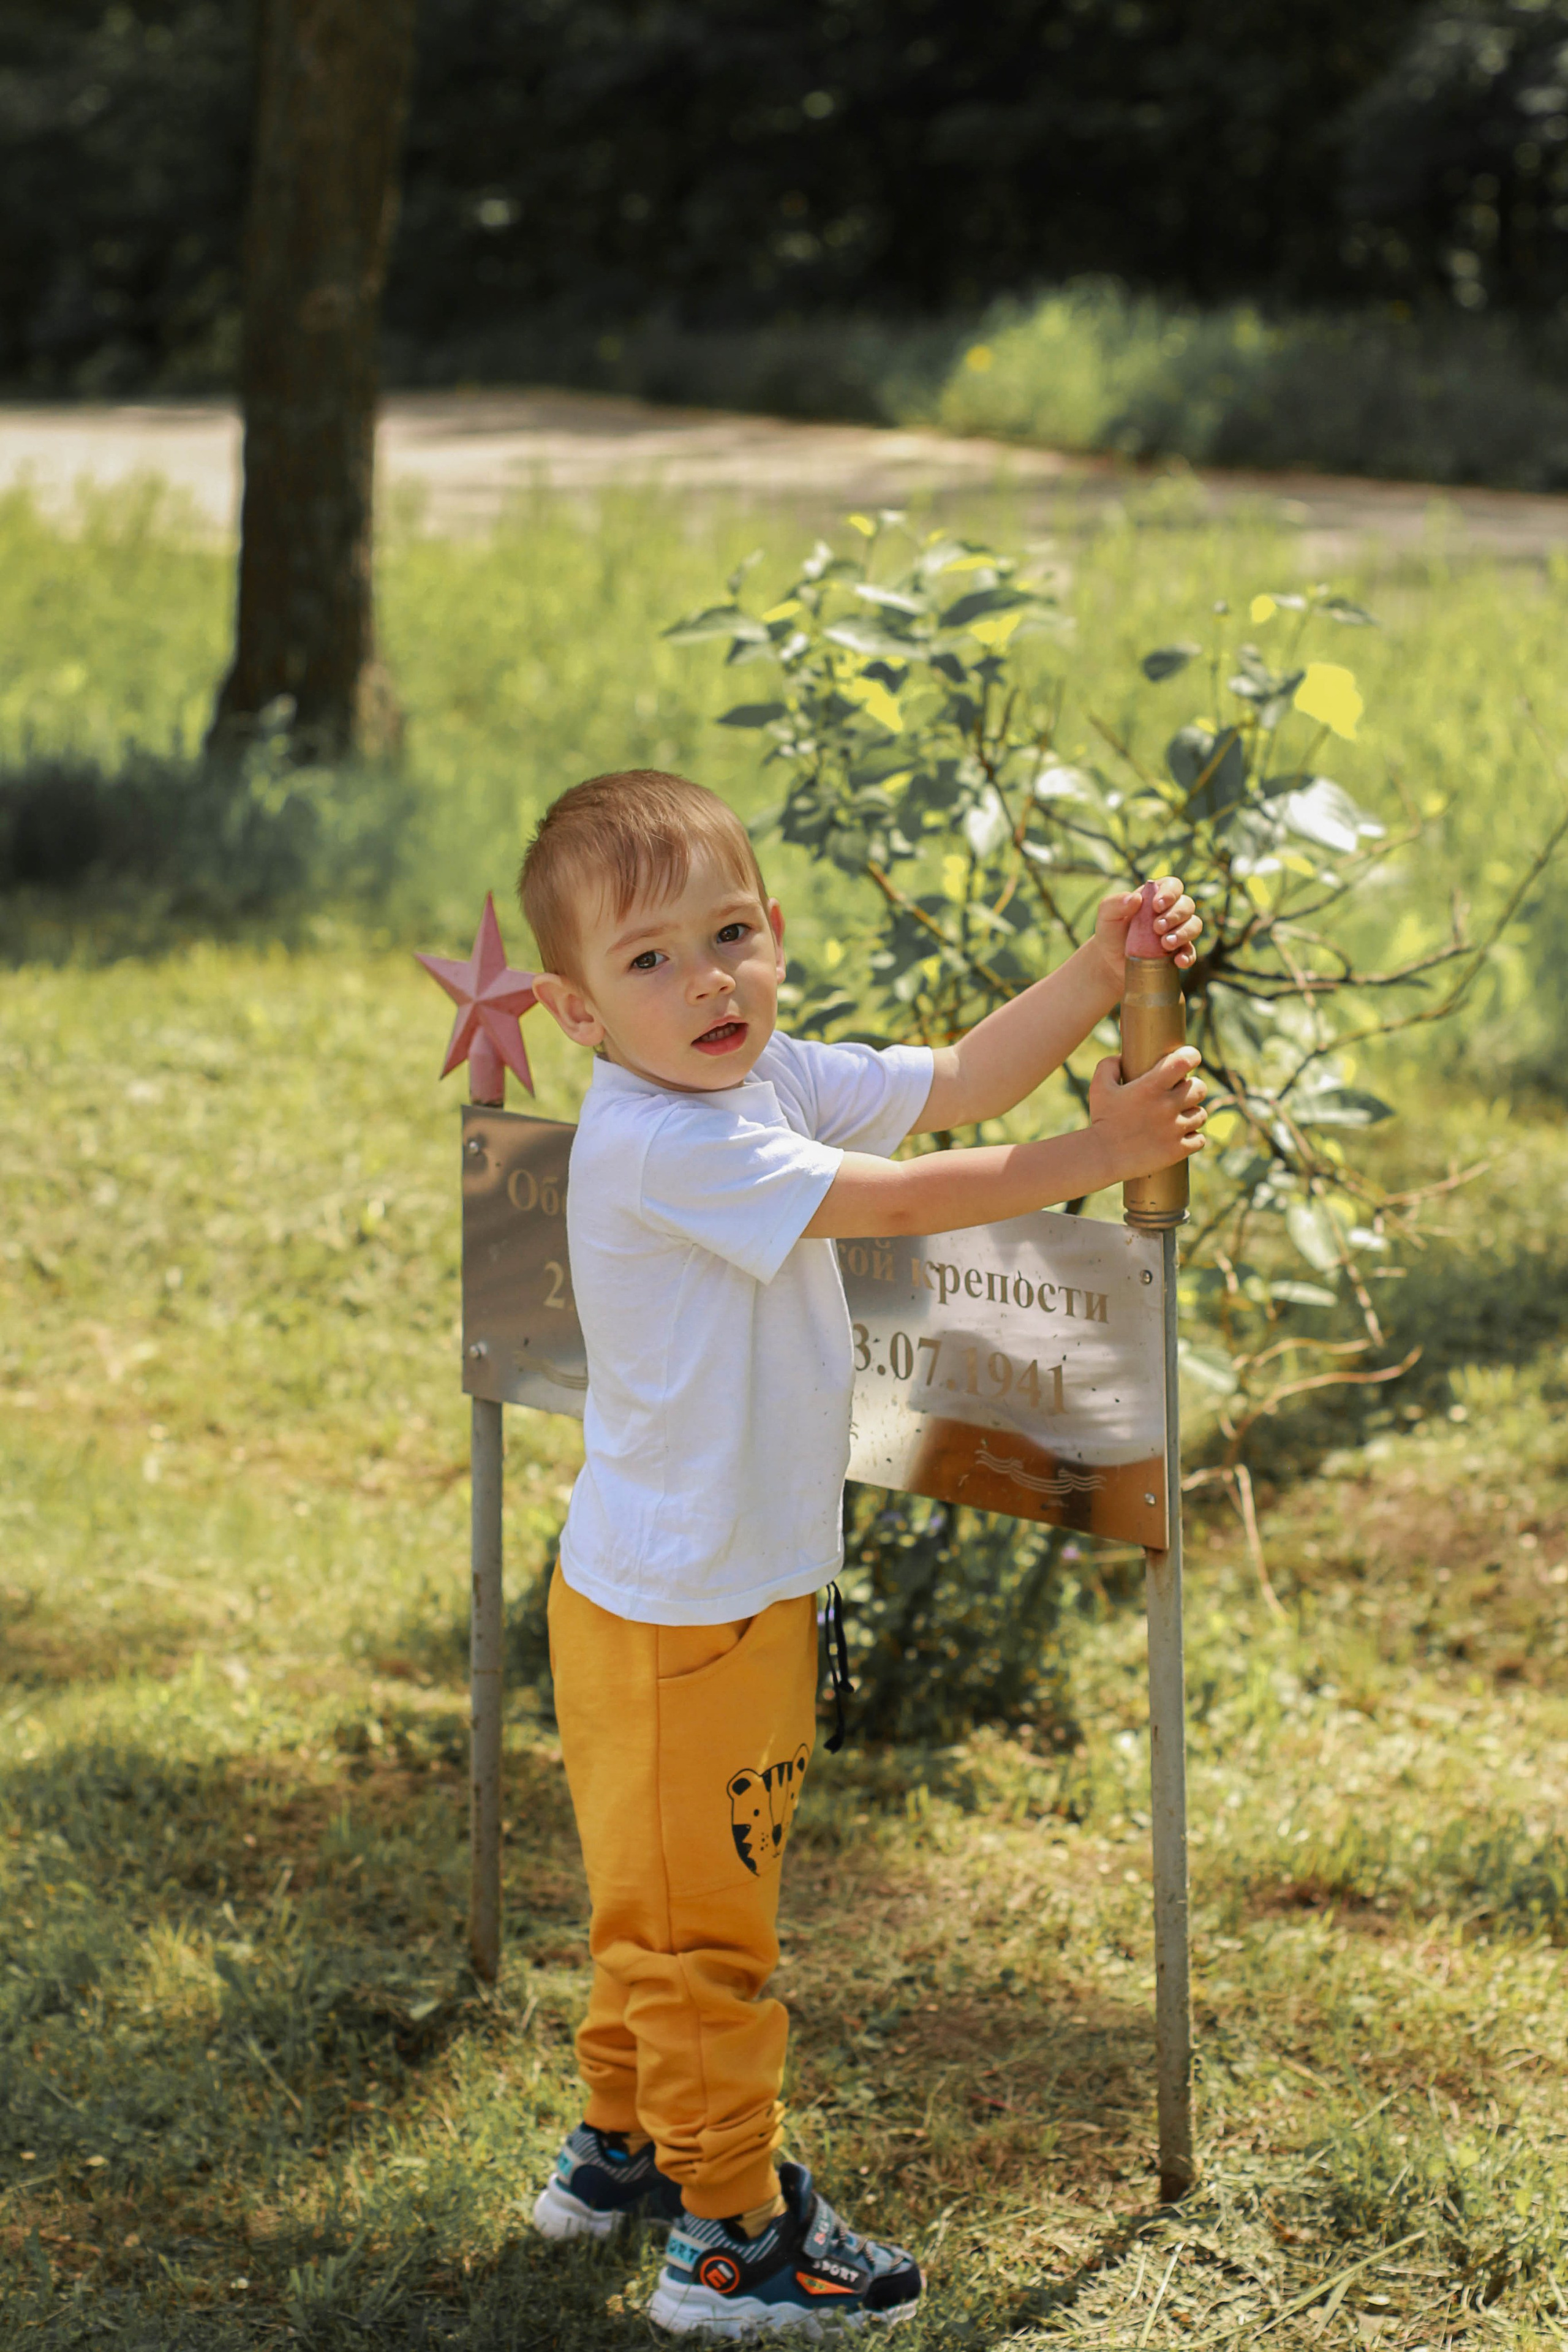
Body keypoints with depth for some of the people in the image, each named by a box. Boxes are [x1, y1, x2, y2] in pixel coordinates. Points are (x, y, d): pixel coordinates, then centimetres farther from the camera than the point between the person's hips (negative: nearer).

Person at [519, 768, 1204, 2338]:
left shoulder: (769, 1081, 3)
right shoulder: (653, 1143, -25)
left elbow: (954, 1084, 7)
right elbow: (896, 1200, -24)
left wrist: (1098, 973, -6)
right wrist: (1099, 1155, -18)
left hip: (738, 1590, 9)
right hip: (673, 1615, -9)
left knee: (664, 1904, 23)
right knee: (703, 1926, 3)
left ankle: (620, 2147, 39)